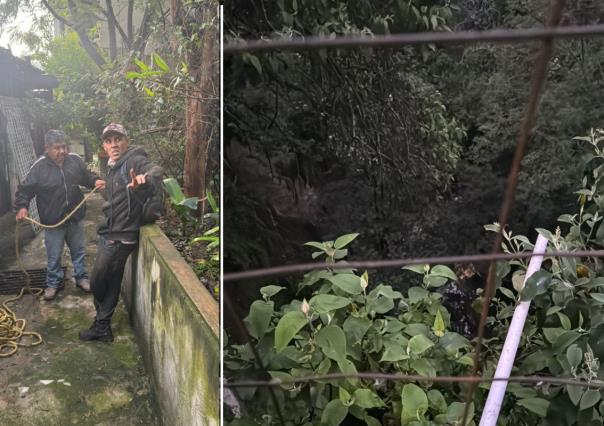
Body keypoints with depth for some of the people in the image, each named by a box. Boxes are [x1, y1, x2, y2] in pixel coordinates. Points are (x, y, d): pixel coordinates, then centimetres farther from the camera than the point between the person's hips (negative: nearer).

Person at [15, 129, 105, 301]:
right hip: (53, 221, -3)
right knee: (54, 256, 10)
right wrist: (22, 206, -21)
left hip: (75, 217, 3)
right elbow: (24, 190, -7)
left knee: (79, 251, 17)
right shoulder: (39, 167, -13)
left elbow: (87, 177, 12)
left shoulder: (75, 160, -4)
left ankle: (81, 277, 34)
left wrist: (96, 181, -8)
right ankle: (53, 283, 28)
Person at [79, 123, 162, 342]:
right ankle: (102, 326, 31)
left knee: (98, 282, 1)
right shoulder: (112, 168, 16)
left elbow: (156, 171, -36)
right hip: (109, 234, 9)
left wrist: (144, 178, -55)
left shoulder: (134, 160, -14)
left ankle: (102, 326, 18)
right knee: (111, 282, 18)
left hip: (121, 236, -9)